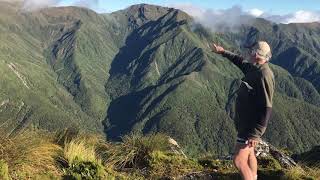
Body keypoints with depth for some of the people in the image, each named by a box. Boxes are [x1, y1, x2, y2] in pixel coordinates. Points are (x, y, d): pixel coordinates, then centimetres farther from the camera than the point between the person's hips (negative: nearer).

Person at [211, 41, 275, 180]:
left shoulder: (264, 75, -26)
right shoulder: (254, 69, 2)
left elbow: (266, 109, -28)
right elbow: (240, 61, 27)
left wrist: (255, 134, -29)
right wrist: (223, 52, 32)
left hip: (251, 125, -10)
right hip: (246, 122, 10)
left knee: (239, 160, -10)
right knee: (249, 154, 24)